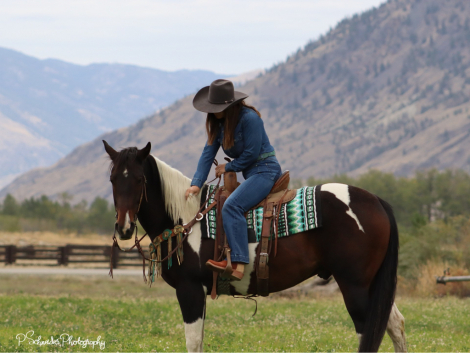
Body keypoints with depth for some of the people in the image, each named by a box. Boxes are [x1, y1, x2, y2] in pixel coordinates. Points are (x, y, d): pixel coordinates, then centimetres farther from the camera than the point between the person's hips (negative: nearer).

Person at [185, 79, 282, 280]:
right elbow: (208, 152, 1)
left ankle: (239, 264, -37)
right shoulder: (218, 123, 7)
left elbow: (251, 153, -18)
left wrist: (228, 167, -6)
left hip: (265, 170, -10)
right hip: (249, 173, 10)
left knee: (232, 205, -27)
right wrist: (196, 184, -10)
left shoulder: (249, 118, -18)